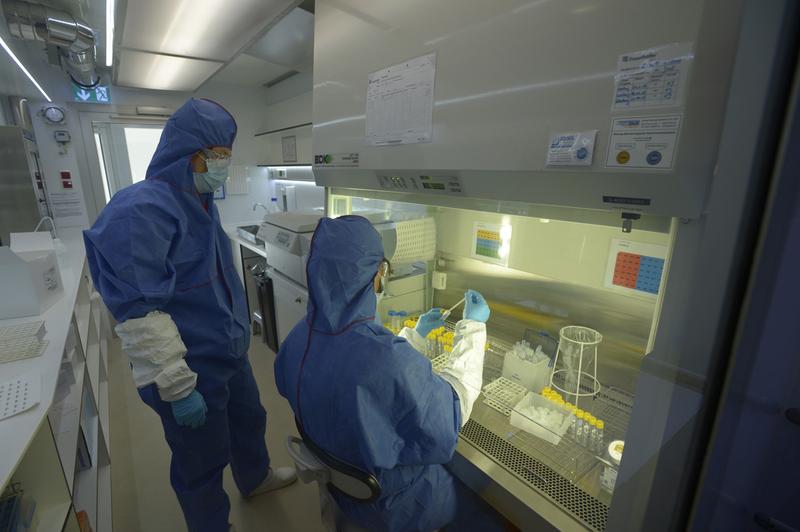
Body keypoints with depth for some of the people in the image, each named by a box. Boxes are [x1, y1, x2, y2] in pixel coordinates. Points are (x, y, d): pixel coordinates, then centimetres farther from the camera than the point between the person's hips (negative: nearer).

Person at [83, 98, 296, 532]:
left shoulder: (199, 202, 7)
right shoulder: (140, 209, -23)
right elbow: (138, 312, -26)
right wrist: (178, 388, -24)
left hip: (230, 354, 9)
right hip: (192, 369, -9)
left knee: (249, 421, 29)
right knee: (202, 463, 15)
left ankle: (255, 477, 57)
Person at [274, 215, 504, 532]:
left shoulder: (298, 340, -17)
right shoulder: (392, 361, -42)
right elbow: (452, 412, -23)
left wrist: (415, 334, 7)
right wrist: (472, 328, -14)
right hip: (394, 503, -6)